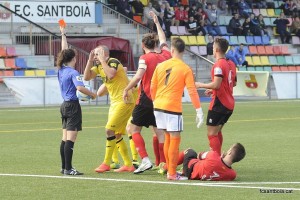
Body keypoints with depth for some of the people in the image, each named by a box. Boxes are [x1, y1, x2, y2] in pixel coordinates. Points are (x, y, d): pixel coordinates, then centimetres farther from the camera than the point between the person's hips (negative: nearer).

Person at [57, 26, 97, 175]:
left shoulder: (61, 70, 8)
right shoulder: (73, 72, -13)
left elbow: (64, 51, 21)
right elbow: (80, 88, -27)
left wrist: (63, 35, 29)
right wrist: (92, 95, -12)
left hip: (64, 105, 9)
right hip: (73, 106, -9)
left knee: (65, 138, 13)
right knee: (71, 138, -10)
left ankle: (64, 167, 17)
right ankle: (68, 169, -13)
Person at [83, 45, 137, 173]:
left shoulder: (113, 62, -14)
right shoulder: (99, 66, 11)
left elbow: (111, 74, -33)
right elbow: (86, 77, 5)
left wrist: (102, 60, -23)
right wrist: (90, 60, -2)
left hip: (124, 100, -10)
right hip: (115, 101, 10)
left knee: (110, 129, -15)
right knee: (117, 134, 10)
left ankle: (106, 163, -10)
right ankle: (128, 165, 16)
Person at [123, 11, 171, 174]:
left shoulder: (145, 58, -10)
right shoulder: (165, 56, 6)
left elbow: (139, 76, -23)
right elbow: (163, 41, 25)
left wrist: (126, 89, -13)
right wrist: (157, 23, 35)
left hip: (146, 99, -6)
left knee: (134, 129, 4)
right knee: (159, 131, 11)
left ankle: (145, 160, -9)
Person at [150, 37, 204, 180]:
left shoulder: (161, 66, 7)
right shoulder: (185, 69, -6)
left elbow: (152, 87, 12)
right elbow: (192, 91, -10)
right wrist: (199, 111, -8)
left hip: (158, 106, 5)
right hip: (173, 108, -5)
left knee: (168, 137, 17)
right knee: (175, 139, 0)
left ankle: (169, 169, 23)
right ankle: (172, 173, -2)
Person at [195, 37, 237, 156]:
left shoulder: (219, 65, -16)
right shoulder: (231, 64, 11)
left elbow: (216, 84, -24)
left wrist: (201, 85, -8)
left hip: (219, 103, -9)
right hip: (229, 105, 9)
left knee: (212, 133, -6)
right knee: (217, 131, 21)